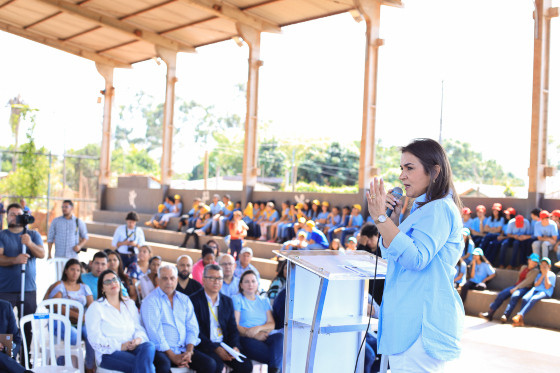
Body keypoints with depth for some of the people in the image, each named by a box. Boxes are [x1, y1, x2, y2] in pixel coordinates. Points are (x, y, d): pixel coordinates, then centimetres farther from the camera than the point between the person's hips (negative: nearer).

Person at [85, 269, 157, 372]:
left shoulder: (129, 304, 23)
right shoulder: (95, 307, 7)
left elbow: (139, 327, 16)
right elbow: (95, 339, -3)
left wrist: (139, 339, -10)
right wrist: (120, 346, -15)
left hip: (132, 348, 4)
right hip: (109, 353, -4)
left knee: (148, 346, -34)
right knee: (141, 364, -34)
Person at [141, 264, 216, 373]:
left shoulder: (184, 299, 15)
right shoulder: (151, 301, -2)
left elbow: (192, 327, 11)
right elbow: (154, 332, -11)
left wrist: (189, 351, -6)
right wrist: (172, 356, -15)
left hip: (183, 350, 5)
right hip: (161, 351, -4)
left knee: (210, 364, -18)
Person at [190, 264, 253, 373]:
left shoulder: (227, 301, 15)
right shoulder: (194, 300, -3)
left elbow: (233, 328, 13)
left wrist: (235, 346, -7)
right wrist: (215, 348, -19)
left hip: (225, 345, 5)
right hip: (204, 346, -5)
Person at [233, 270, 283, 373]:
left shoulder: (264, 301, 25)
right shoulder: (236, 299, 11)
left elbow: (272, 324, 12)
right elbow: (235, 326, -1)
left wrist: (258, 328, -11)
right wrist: (255, 335, -15)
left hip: (264, 337, 4)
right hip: (246, 339, -4)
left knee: (280, 337, -33)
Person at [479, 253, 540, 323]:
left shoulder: (535, 271, 1)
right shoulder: (523, 267, 19)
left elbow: (527, 282, -10)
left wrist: (516, 288, -17)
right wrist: (515, 287, 10)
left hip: (525, 288, -5)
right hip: (516, 286, 5)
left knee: (515, 296, -38)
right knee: (501, 294, -19)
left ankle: (505, 316, -46)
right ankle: (489, 313, -22)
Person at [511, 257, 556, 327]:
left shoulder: (552, 275, 11)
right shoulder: (539, 274, 26)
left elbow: (547, 287, -3)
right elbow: (535, 285, 9)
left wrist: (546, 275, -1)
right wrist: (542, 275, 4)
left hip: (545, 292, -4)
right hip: (535, 290, 4)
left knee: (533, 299, -37)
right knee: (524, 298, -30)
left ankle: (519, 315, -47)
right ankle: (520, 321, -38)